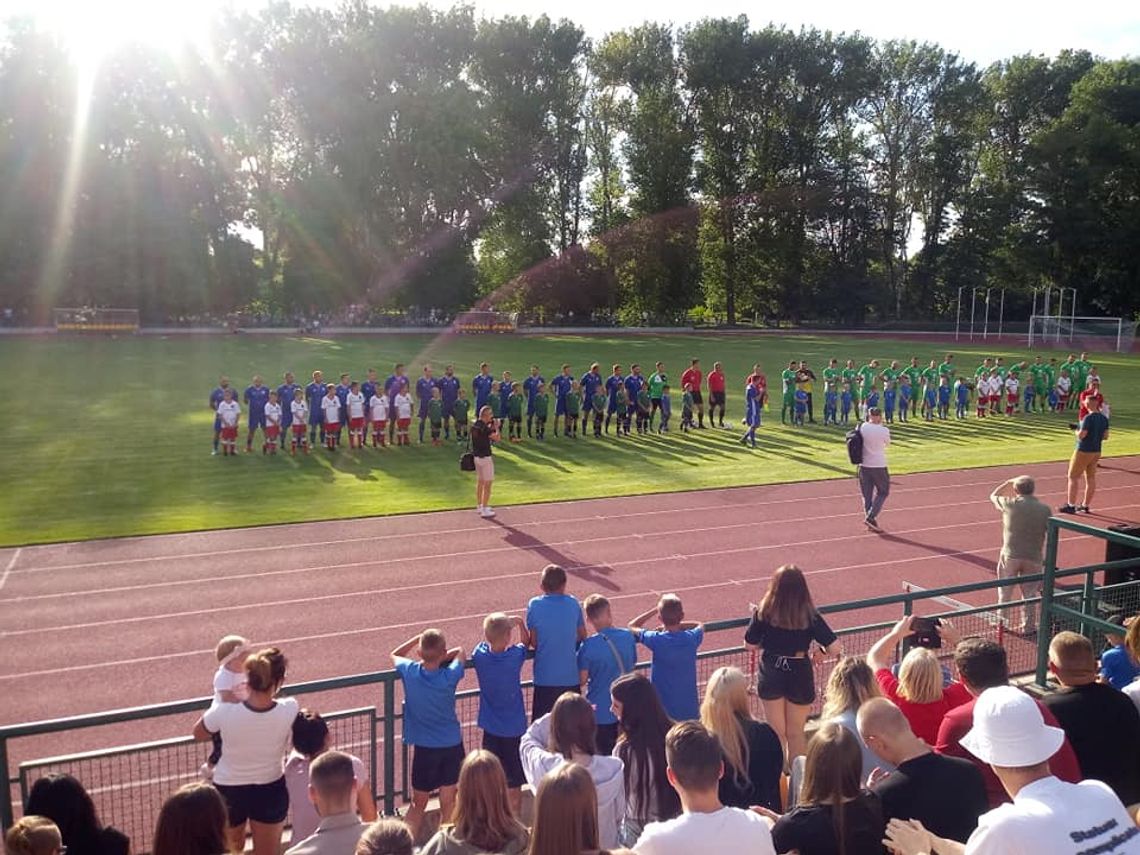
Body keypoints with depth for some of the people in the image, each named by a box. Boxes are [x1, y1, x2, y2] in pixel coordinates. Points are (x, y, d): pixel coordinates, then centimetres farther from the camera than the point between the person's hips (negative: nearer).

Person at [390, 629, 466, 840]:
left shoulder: (410, 672, -16)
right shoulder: (449, 676, -18)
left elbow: (394, 655, 8)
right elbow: (460, 651, 4)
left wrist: (418, 638, 5)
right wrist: (440, 658, 2)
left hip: (424, 748, 1)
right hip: (452, 745, 0)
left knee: (418, 804, 14)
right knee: (448, 803, 14)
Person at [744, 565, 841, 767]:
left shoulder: (763, 613, -15)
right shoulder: (810, 617, -18)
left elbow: (750, 645, -5)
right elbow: (834, 647, -19)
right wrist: (820, 651, 3)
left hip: (771, 676, 1)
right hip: (799, 677, -1)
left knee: (776, 733, 19)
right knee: (795, 734, 19)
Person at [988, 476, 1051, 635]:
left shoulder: (1010, 504, -7)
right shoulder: (1045, 509, -2)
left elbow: (993, 495, 15)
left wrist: (1008, 482, 21)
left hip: (1010, 555, -1)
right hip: (1034, 557, 1)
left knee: (1004, 590, 14)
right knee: (1030, 592, 12)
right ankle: (1028, 626, 19)